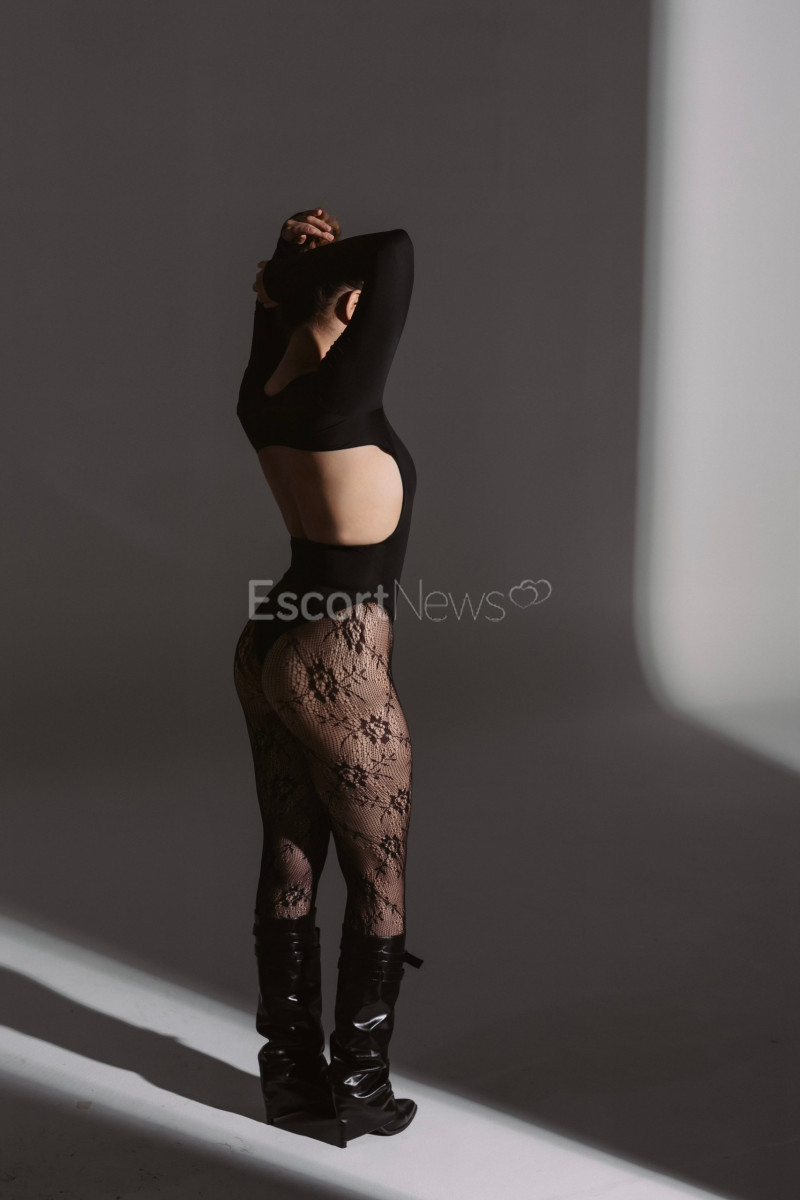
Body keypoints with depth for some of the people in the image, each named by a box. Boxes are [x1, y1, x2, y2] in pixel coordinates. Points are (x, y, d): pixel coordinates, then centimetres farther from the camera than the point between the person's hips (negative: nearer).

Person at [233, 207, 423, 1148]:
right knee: (379, 884, 9)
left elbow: (273, 302, 22)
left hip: (273, 647, 8)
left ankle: (291, 1075, 31)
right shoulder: (339, 401, -20)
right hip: (339, 670, -8)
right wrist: (328, 260, -11)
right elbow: (397, 251, -24)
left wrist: (291, 262, 4)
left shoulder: (261, 394, 2)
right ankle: (357, 1092, 22)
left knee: (288, 869, 16)